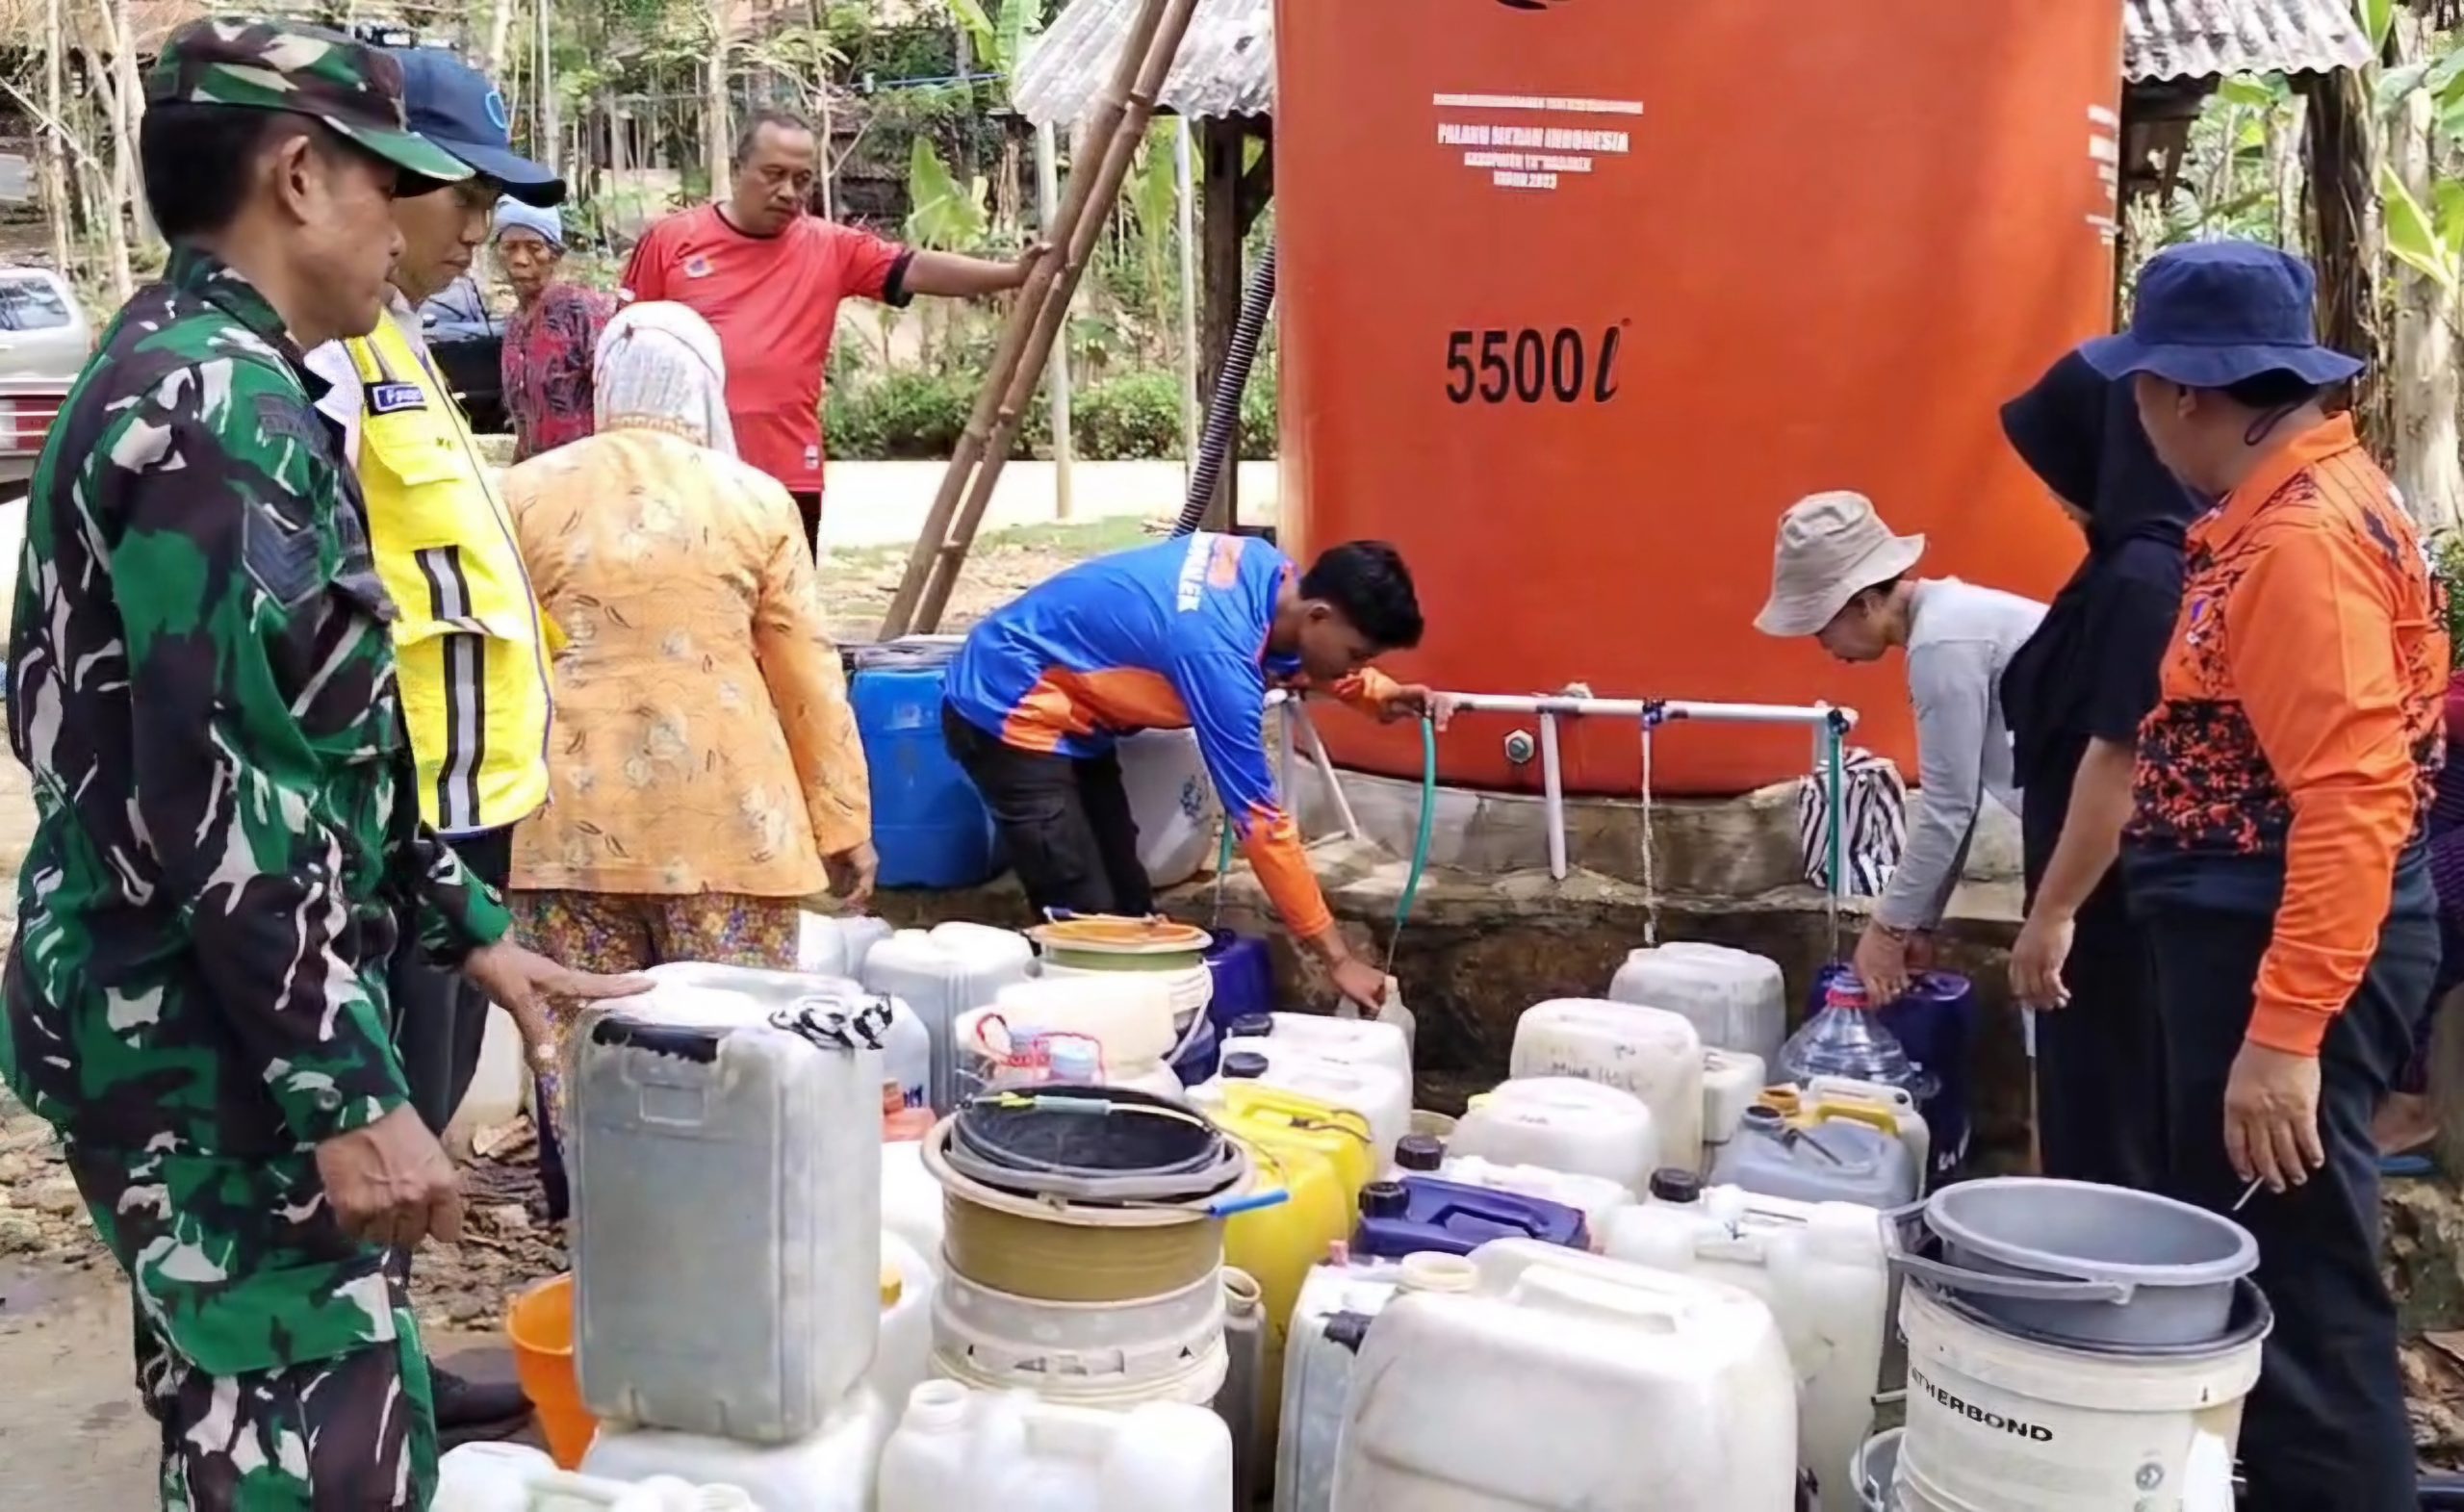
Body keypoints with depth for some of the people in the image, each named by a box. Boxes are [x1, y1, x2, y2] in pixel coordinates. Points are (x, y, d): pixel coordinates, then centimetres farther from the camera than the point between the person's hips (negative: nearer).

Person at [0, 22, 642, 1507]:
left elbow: (314, 742, 19)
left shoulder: (186, 377, 14)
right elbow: (212, 798, -25)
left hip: (189, 1020, 10)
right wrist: (349, 1094, -23)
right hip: (212, 1036, -10)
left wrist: (469, 926, 21)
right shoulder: (222, 406, -18)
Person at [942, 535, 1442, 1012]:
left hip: (1064, 714, 10)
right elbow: (1259, 819, -29)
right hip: (1008, 713, -9)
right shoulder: (1217, 650, -32)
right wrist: (1338, 958, -24)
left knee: (1127, 910, 10)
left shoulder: (1269, 572, -8)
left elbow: (1298, 660, 17)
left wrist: (1386, 693, -3)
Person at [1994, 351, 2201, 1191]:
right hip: (2119, 894, 9)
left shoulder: (2142, 579, -20)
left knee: (2109, 1128, -1)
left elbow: (2120, 758, -23)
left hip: (2118, 901, -9)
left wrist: (2053, 911, -17)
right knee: (2113, 1113, 16)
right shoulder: (2164, 561, 10)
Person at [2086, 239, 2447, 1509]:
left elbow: (2353, 802, -27)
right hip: (2254, 938, 11)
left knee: (2296, 1297, -3)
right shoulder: (2292, 508, 12)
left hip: (2283, 953, -11)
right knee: (2233, 1267, 19)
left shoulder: (2302, 535, -20)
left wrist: (2285, 1032, -29)